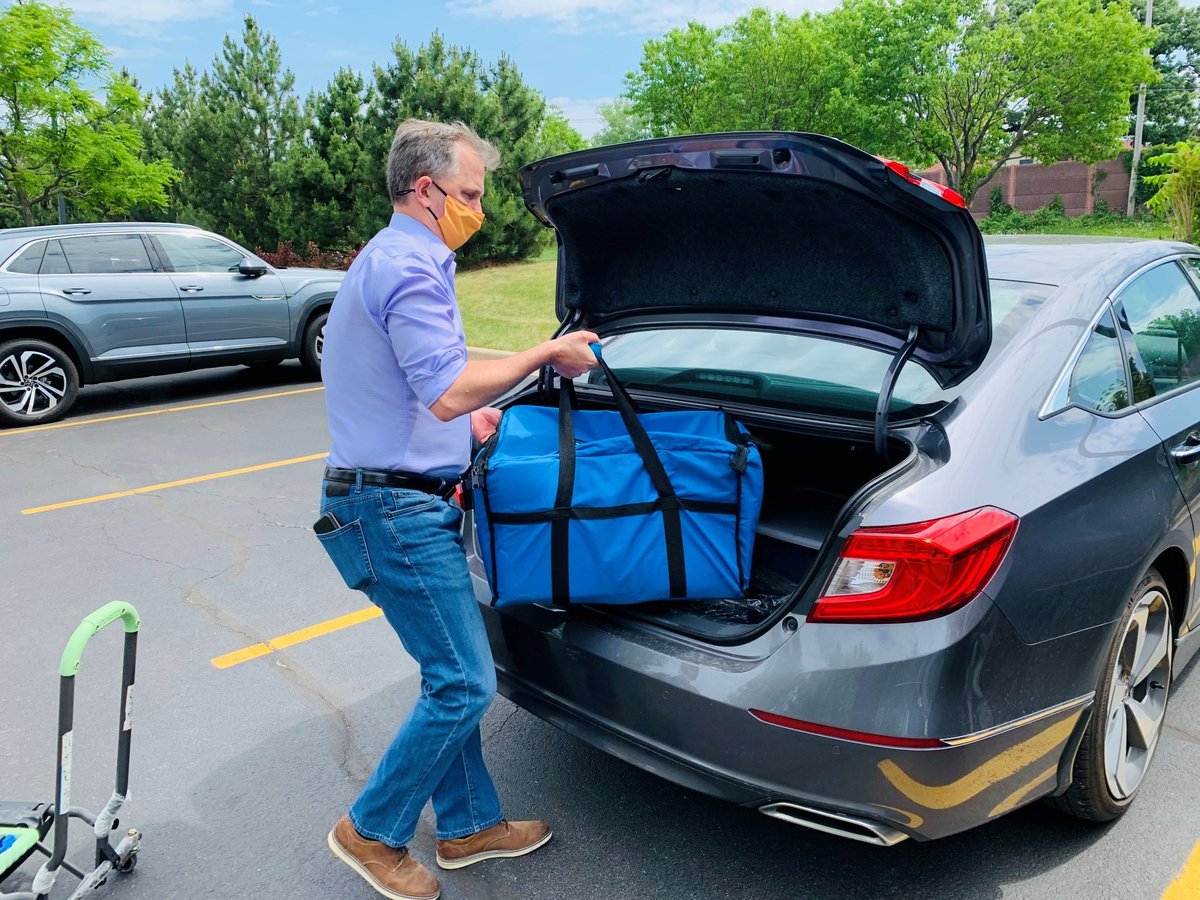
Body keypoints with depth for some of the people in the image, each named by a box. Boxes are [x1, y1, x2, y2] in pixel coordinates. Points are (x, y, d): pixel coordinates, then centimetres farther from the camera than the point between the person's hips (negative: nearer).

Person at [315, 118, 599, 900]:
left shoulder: (390, 258, 20)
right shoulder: (411, 265, -15)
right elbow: (447, 391, -25)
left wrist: (462, 424, 29)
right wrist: (547, 355, -14)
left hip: (401, 501, 11)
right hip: (400, 509, -11)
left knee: (454, 677, 16)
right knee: (465, 684, -3)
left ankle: (470, 823, 30)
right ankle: (372, 832, 16)